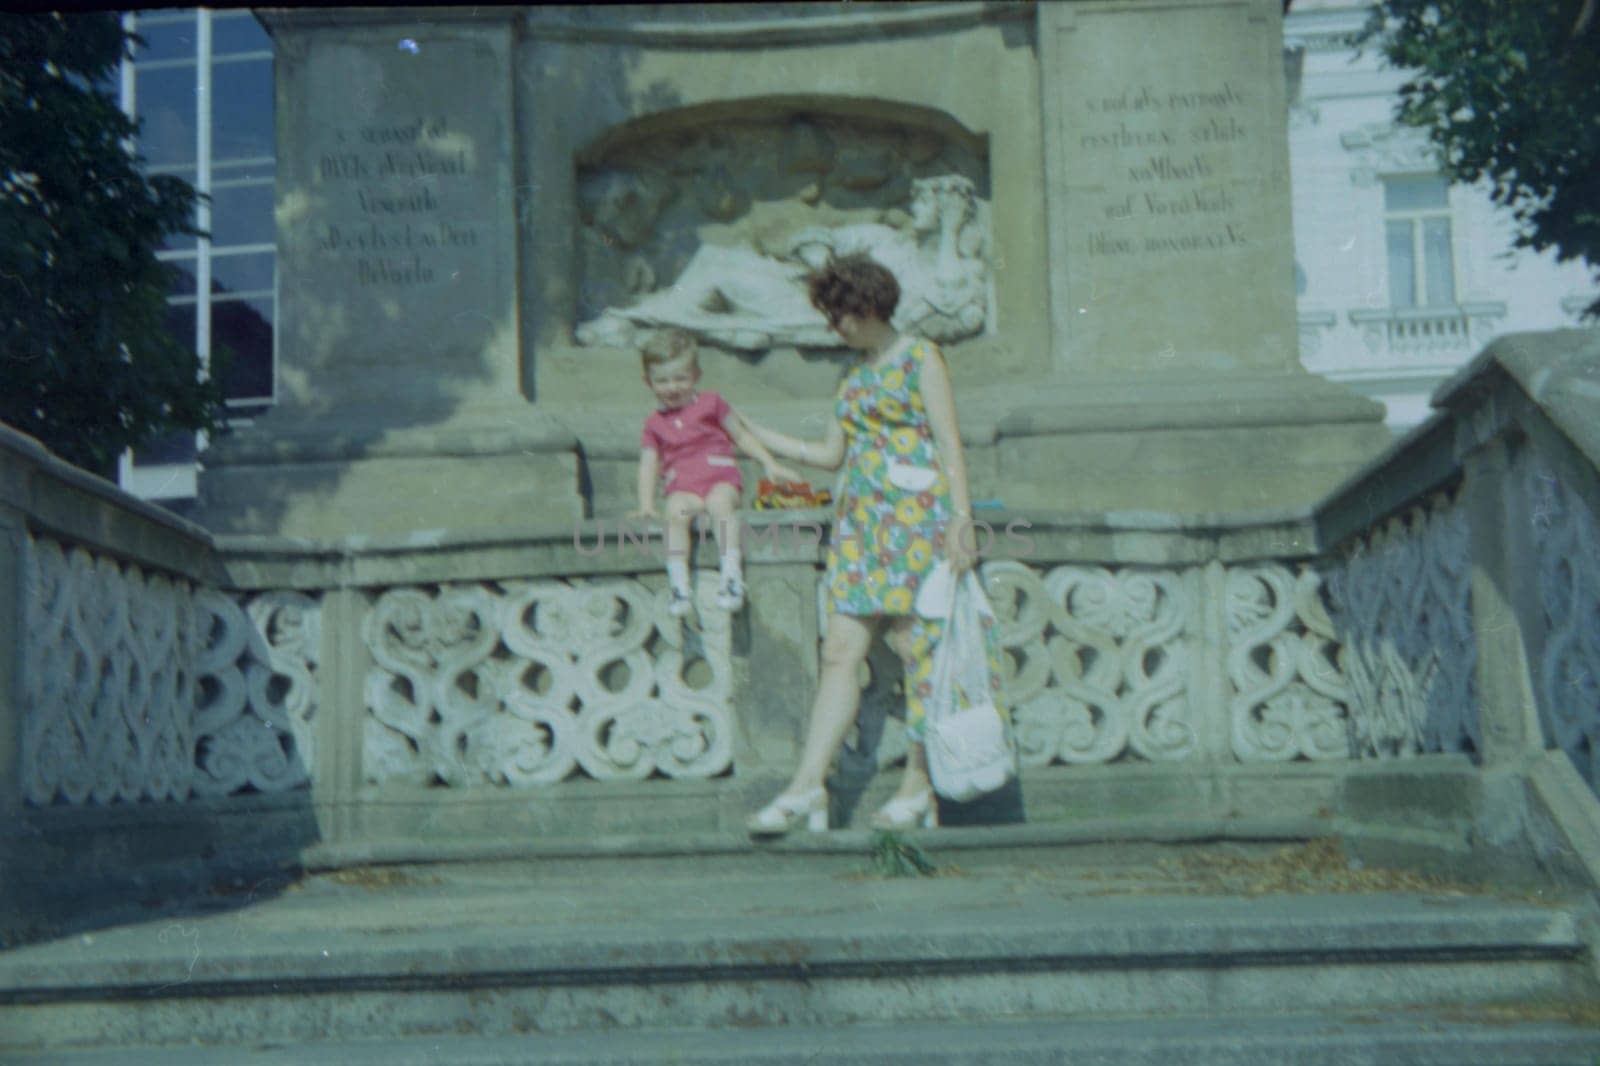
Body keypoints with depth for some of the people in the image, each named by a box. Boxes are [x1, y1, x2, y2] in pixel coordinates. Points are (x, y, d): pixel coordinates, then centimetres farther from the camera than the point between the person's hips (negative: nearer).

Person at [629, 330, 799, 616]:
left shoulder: (711, 404, 13)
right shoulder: (654, 424, 16)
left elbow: (741, 435, 16)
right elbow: (648, 464, 11)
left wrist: (770, 464, 8)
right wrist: (646, 504, -3)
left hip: (720, 476, -1)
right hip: (682, 486, 1)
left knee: (721, 502, -36)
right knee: (676, 511, -33)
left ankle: (731, 575, -38)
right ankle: (678, 583, -33)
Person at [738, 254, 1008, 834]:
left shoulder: (920, 357, 1)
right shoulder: (854, 374, 20)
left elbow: (950, 444, -5)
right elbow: (832, 454, 23)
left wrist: (960, 519, -13)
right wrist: (755, 435, 22)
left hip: (916, 517, -6)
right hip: (861, 522, 6)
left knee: (918, 649, -3)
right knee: (840, 650, -3)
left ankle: (917, 785, 5)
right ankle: (808, 785, -6)